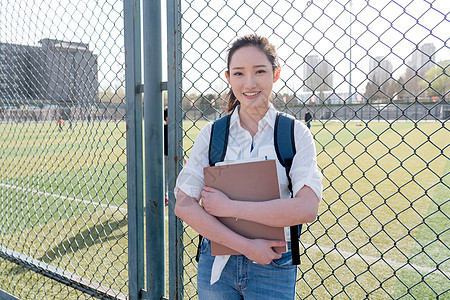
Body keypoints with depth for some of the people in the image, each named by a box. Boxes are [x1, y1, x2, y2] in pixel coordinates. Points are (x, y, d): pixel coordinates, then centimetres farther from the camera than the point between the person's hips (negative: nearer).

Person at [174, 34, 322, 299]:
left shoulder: (296, 133, -7)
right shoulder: (212, 133, -3)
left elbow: (307, 208, -19)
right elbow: (184, 205, -10)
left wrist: (229, 207, -19)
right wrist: (245, 246, -18)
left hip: (274, 270, -1)